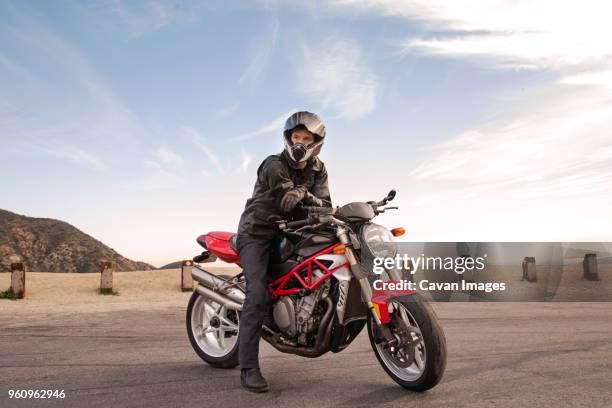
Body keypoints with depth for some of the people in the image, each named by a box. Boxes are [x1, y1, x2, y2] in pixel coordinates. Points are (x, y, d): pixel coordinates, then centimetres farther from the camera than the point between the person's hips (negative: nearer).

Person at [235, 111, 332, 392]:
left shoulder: (318, 171, 7)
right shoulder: (274, 165, -13)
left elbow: (323, 203, -6)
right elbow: (287, 201, -27)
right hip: (258, 232, -7)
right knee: (258, 295, -20)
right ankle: (248, 368, -19)